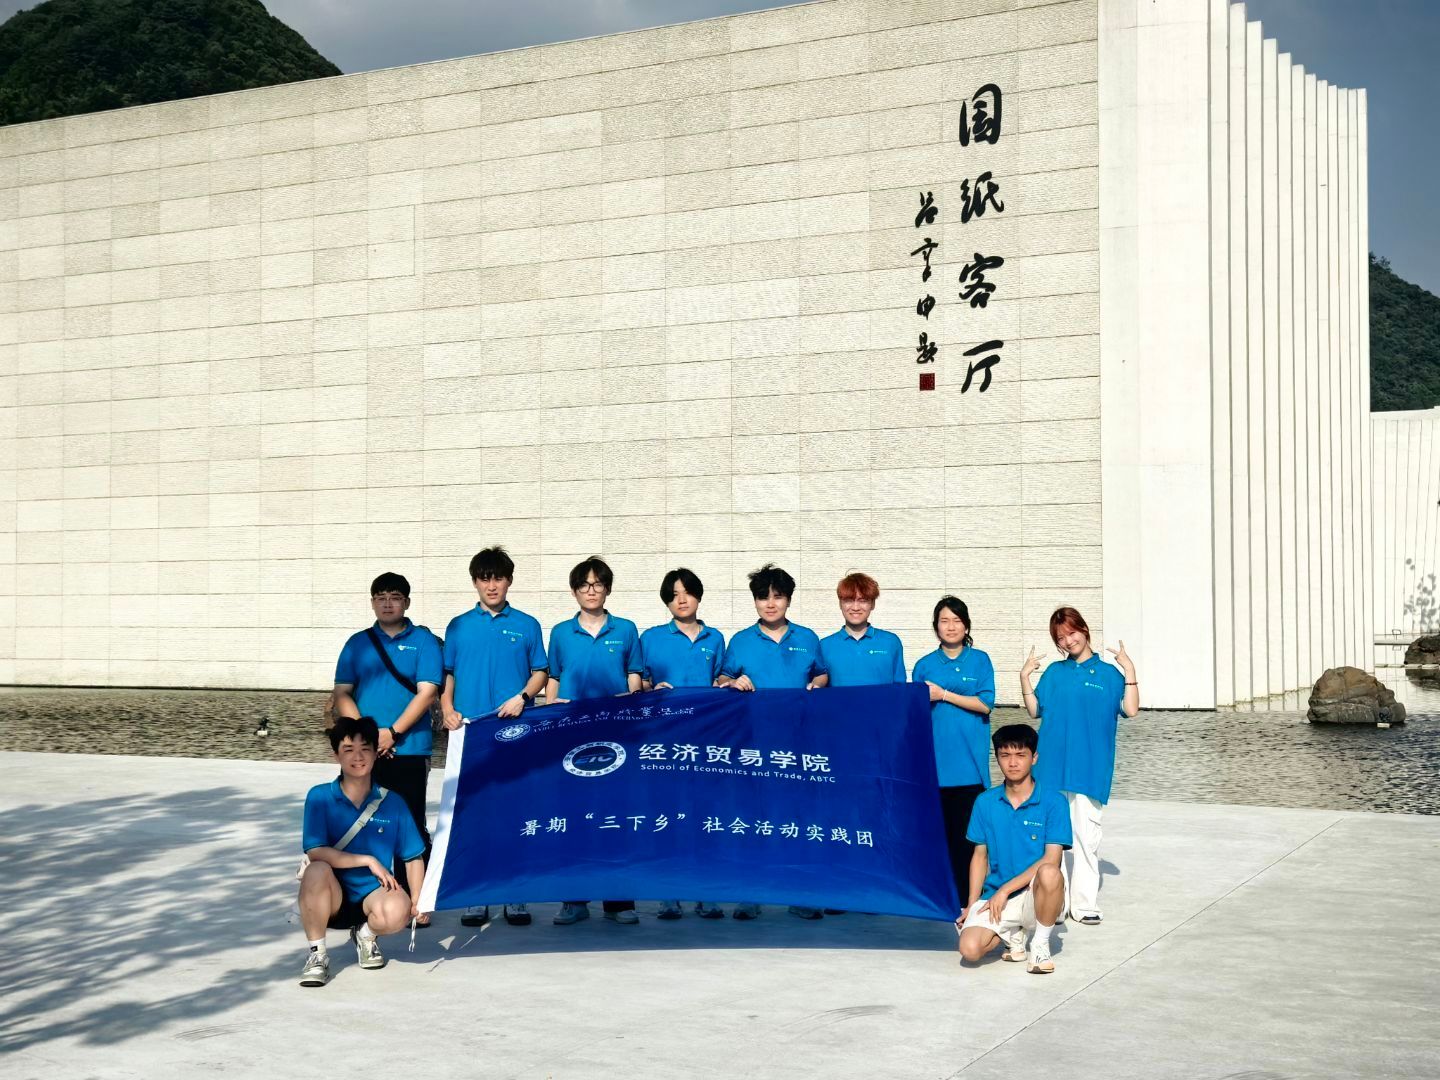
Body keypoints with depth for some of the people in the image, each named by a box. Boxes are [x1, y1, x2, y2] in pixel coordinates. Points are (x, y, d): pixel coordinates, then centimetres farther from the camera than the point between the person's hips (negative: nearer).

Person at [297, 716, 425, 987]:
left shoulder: (392, 802, 2)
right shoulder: (320, 797, -4)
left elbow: (413, 857, 6)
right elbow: (315, 852, -16)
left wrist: (417, 901, -9)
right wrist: (368, 860, -16)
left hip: (372, 895, 1)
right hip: (331, 898, -1)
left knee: (397, 910, -34)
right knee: (317, 871, -35)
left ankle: (366, 934, 6)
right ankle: (317, 954, -12)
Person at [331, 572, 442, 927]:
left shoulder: (423, 641, 3)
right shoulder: (358, 644, 12)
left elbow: (427, 693, -6)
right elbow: (342, 695, 8)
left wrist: (392, 733, -14)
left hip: (409, 750, -3)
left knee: (411, 828, 0)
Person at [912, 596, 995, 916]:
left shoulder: (979, 661, 6)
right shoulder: (924, 666, 11)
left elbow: (985, 703, -4)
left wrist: (943, 695, -8)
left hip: (969, 760, -1)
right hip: (935, 760, 1)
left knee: (967, 831, -4)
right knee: (940, 828, 1)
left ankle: (967, 897, 0)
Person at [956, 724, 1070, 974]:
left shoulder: (1053, 801, -6)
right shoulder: (985, 802, 5)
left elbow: (1051, 859, -13)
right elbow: (980, 855, 11)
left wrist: (1005, 890, -16)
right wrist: (972, 905, 1)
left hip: (1036, 895, -2)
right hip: (995, 896, 3)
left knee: (1049, 874, -38)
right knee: (969, 949, -25)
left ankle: (1041, 944, -10)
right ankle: (1012, 933, 12)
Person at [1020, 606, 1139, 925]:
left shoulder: (1107, 673, 5)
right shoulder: (1054, 672, 12)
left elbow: (1130, 709, -6)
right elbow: (1035, 710, 10)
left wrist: (1129, 672, -12)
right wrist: (1025, 677, 2)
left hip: (1090, 767, -2)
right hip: (1053, 765, 2)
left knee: (1086, 834, 0)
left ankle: (1084, 903, 7)